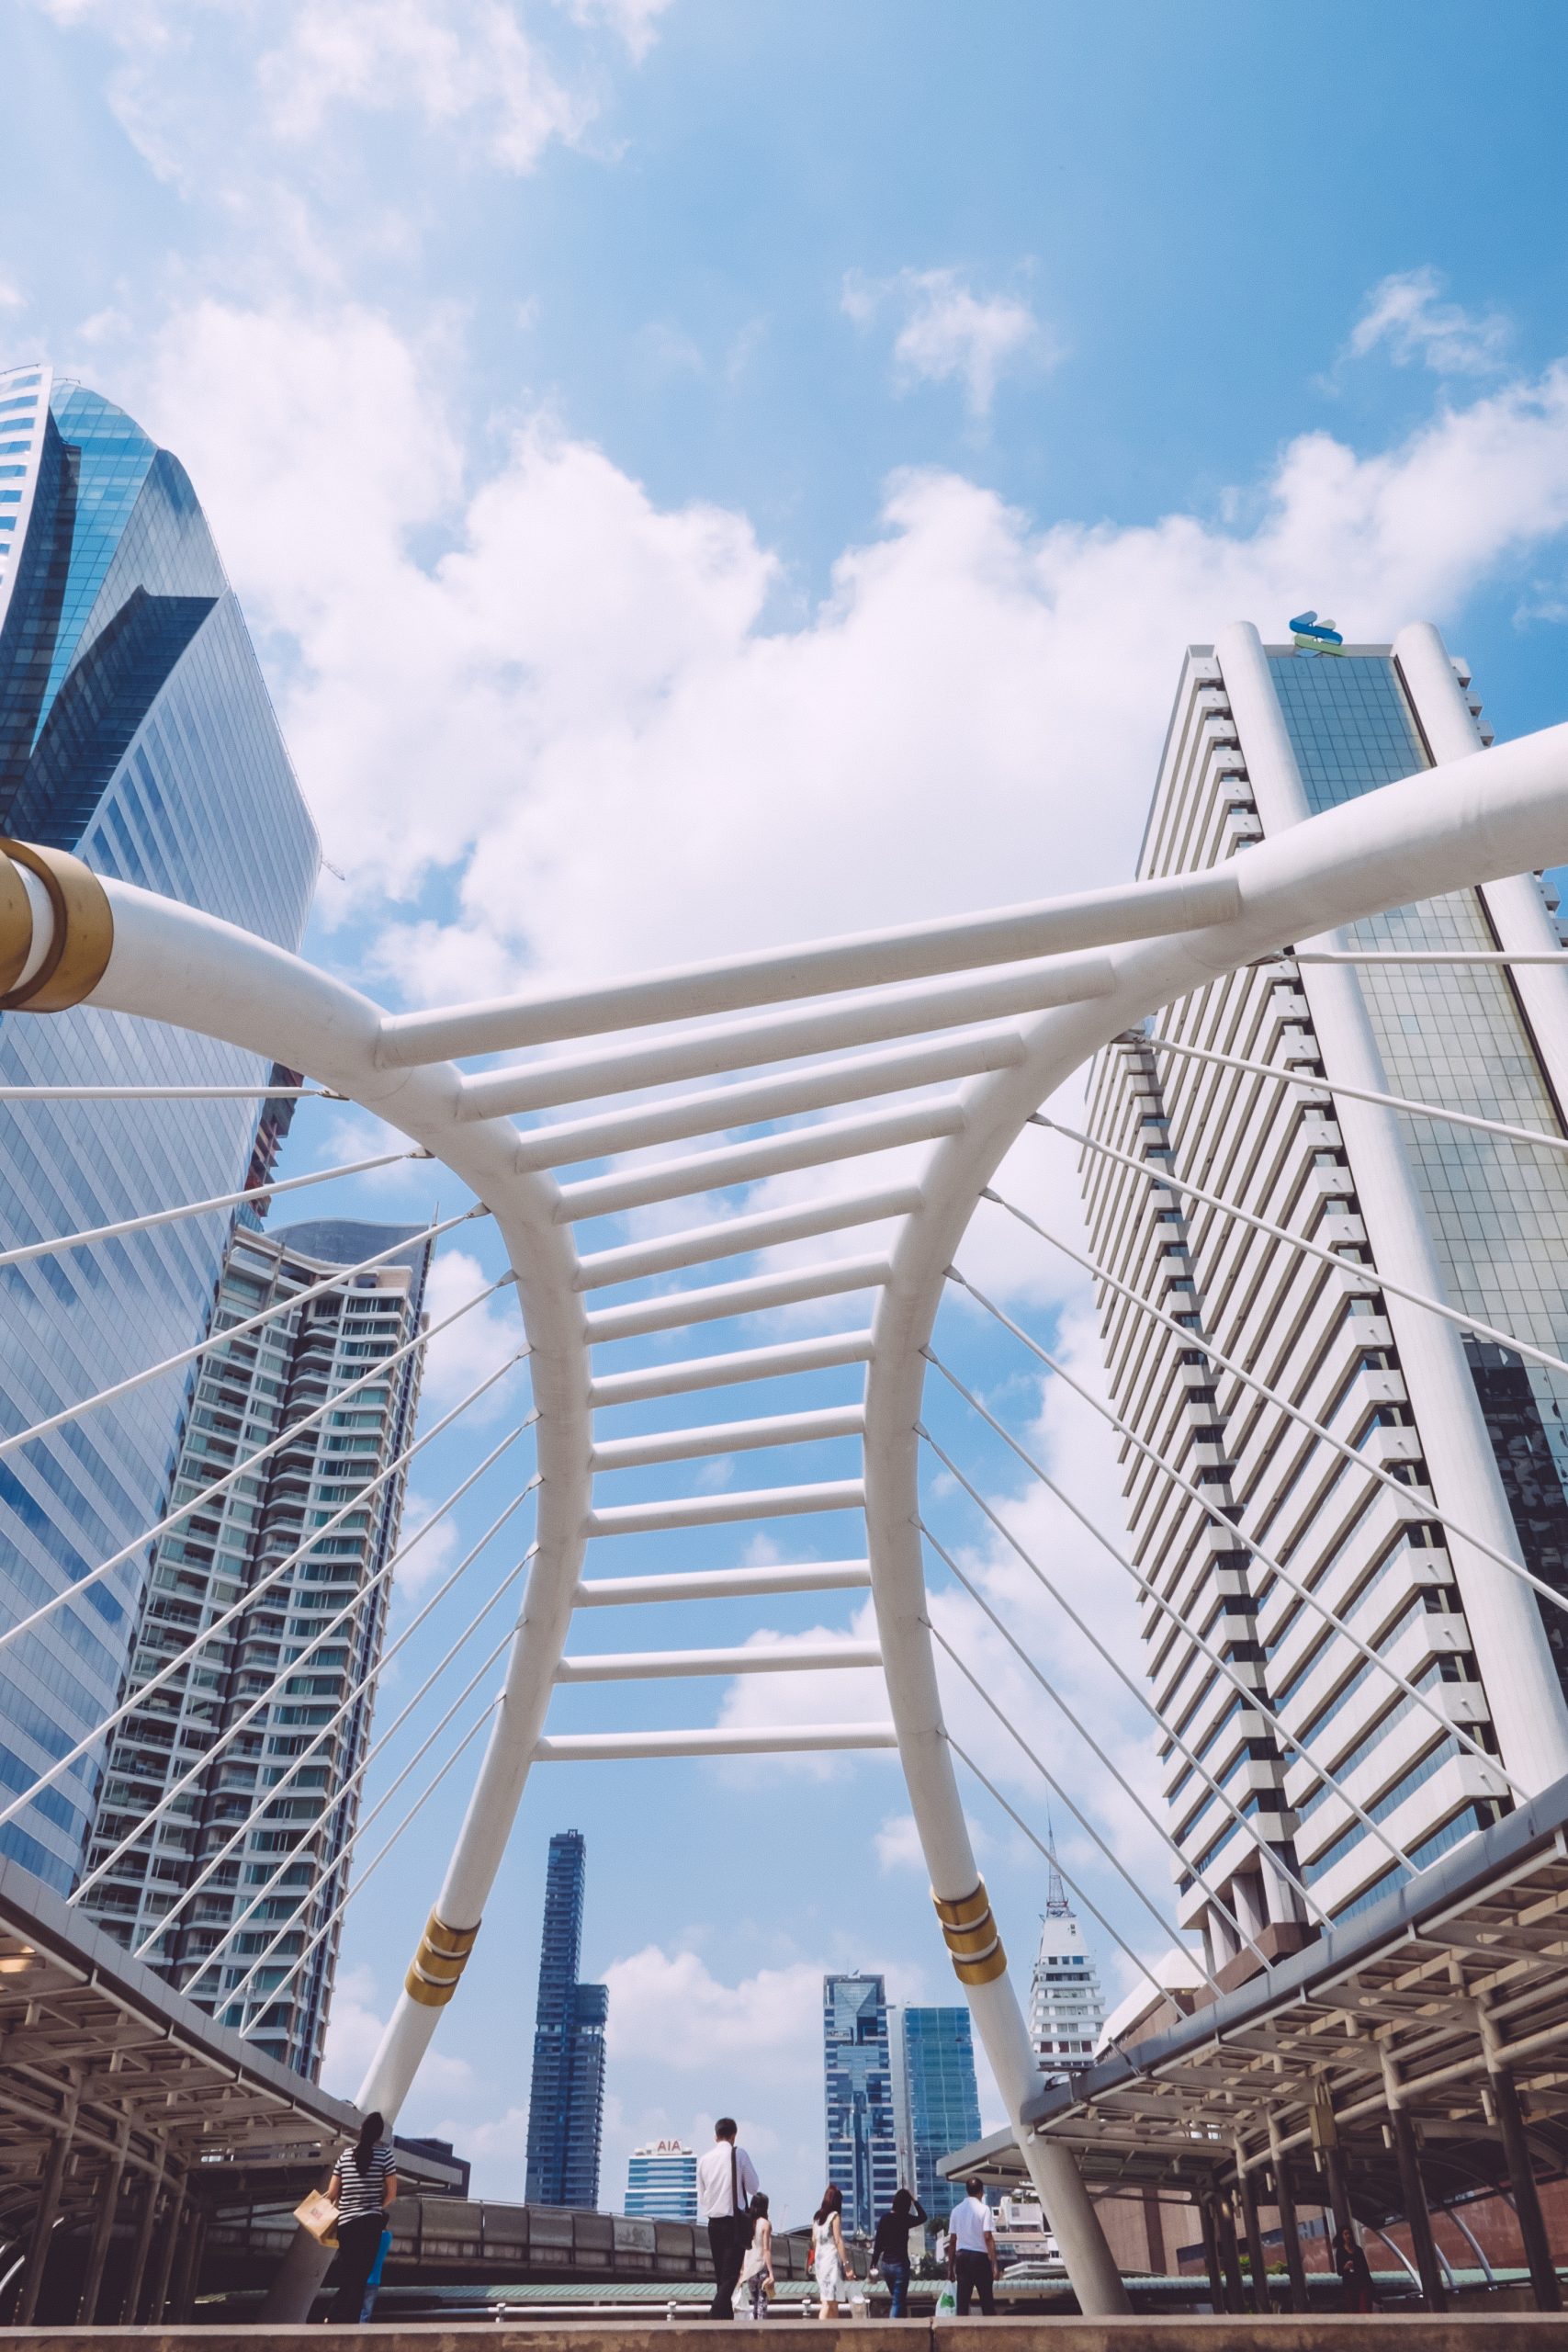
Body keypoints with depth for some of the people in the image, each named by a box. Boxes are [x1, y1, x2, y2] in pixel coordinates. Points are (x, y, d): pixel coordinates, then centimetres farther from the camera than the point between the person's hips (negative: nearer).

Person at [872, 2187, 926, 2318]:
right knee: (898, 2302, 1)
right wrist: (915, 2200, 9)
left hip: (885, 2263, 6)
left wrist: (874, 2265, 11)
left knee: (899, 2299, 22)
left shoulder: (884, 2218, -1)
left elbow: (877, 2244, 3)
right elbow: (922, 2217, 5)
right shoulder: (905, 2219, -14)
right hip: (900, 2263, -5)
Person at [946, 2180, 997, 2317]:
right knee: (987, 2300, 7)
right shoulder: (983, 2209, -6)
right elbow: (988, 2238, -13)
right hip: (980, 2256, -4)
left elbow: (952, 2240, 7)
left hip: (961, 2256, 4)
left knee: (962, 2300, 7)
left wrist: (950, 2266, 12)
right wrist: (994, 2263, -11)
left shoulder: (956, 2210, 7)